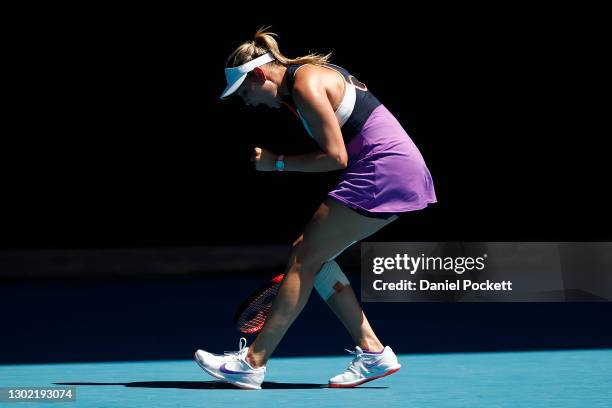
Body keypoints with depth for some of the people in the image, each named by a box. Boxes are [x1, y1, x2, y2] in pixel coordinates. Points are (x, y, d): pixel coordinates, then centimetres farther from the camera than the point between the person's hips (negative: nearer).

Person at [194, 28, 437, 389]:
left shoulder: (305, 84, -12)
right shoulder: (311, 74, 18)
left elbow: (336, 157, -16)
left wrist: (277, 163, -6)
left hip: (381, 171, -10)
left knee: (304, 258, -6)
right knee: (313, 255, 10)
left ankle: (253, 363, -3)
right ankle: (372, 351, 9)